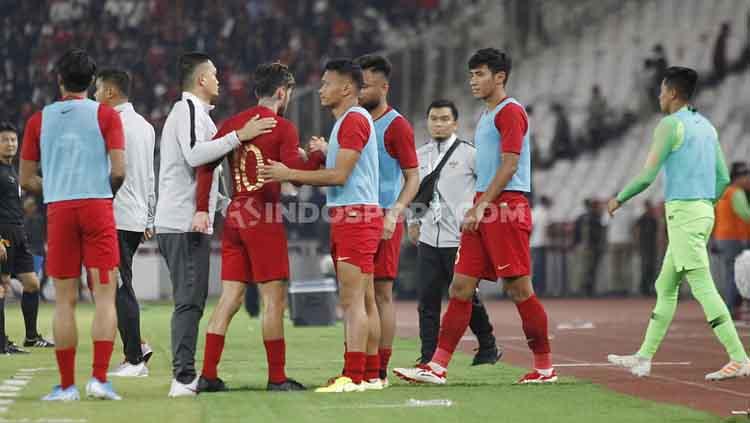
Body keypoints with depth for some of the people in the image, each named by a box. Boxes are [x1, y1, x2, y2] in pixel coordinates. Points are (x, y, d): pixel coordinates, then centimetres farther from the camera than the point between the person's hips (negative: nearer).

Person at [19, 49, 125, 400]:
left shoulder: (39, 120, 8)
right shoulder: (106, 115, 2)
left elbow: (27, 180, 8)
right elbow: (118, 171, -6)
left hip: (58, 211, 2)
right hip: (97, 207, -2)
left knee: (65, 300, 5)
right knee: (105, 295, 0)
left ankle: (66, 385, 5)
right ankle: (99, 378, -10)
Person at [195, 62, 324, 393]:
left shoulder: (232, 124, 11)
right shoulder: (283, 128, -6)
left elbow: (205, 164, 4)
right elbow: (296, 172, -15)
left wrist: (202, 210, 4)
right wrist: (319, 155, 3)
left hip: (234, 217, 6)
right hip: (264, 218, -6)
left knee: (229, 298, 7)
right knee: (274, 299, -1)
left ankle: (208, 375, 5)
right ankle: (277, 378, 1)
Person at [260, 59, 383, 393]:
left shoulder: (355, 120, -12)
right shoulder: (346, 121, 21)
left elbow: (339, 175, -18)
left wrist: (289, 175, -15)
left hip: (356, 217, -11)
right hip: (345, 217, 11)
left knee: (351, 299, -13)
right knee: (350, 300, 10)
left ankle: (354, 377, -15)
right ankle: (352, 374, 12)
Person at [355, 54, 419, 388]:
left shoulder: (396, 125, -6)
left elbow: (413, 178, -7)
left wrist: (394, 213, -20)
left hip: (382, 220, -6)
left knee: (380, 293, -5)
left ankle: (377, 372, -4)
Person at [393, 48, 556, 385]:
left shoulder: (510, 111, -8)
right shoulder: (486, 117, 22)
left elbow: (509, 165, -16)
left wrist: (481, 206, -18)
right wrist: (476, 209, 18)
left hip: (506, 206, -10)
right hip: (484, 210, 10)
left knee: (518, 288, -6)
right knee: (460, 287, 3)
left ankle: (545, 367, 3)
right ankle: (437, 367, 0)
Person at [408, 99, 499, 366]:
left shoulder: (469, 154, -3)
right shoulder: (418, 156, 13)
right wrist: (413, 222, 17)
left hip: (460, 240, -4)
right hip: (428, 239, 5)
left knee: (467, 296, 1)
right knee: (427, 298, 0)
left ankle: (488, 348, 19)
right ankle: (428, 357, 2)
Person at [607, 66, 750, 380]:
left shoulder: (671, 125, -9)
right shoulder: (706, 127, 16)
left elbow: (647, 175, -12)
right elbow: (723, 178, 16)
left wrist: (619, 199, 3)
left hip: (683, 213, -9)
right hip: (703, 211, 9)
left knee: (703, 287, -12)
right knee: (665, 287, 14)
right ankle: (644, 358, 18)